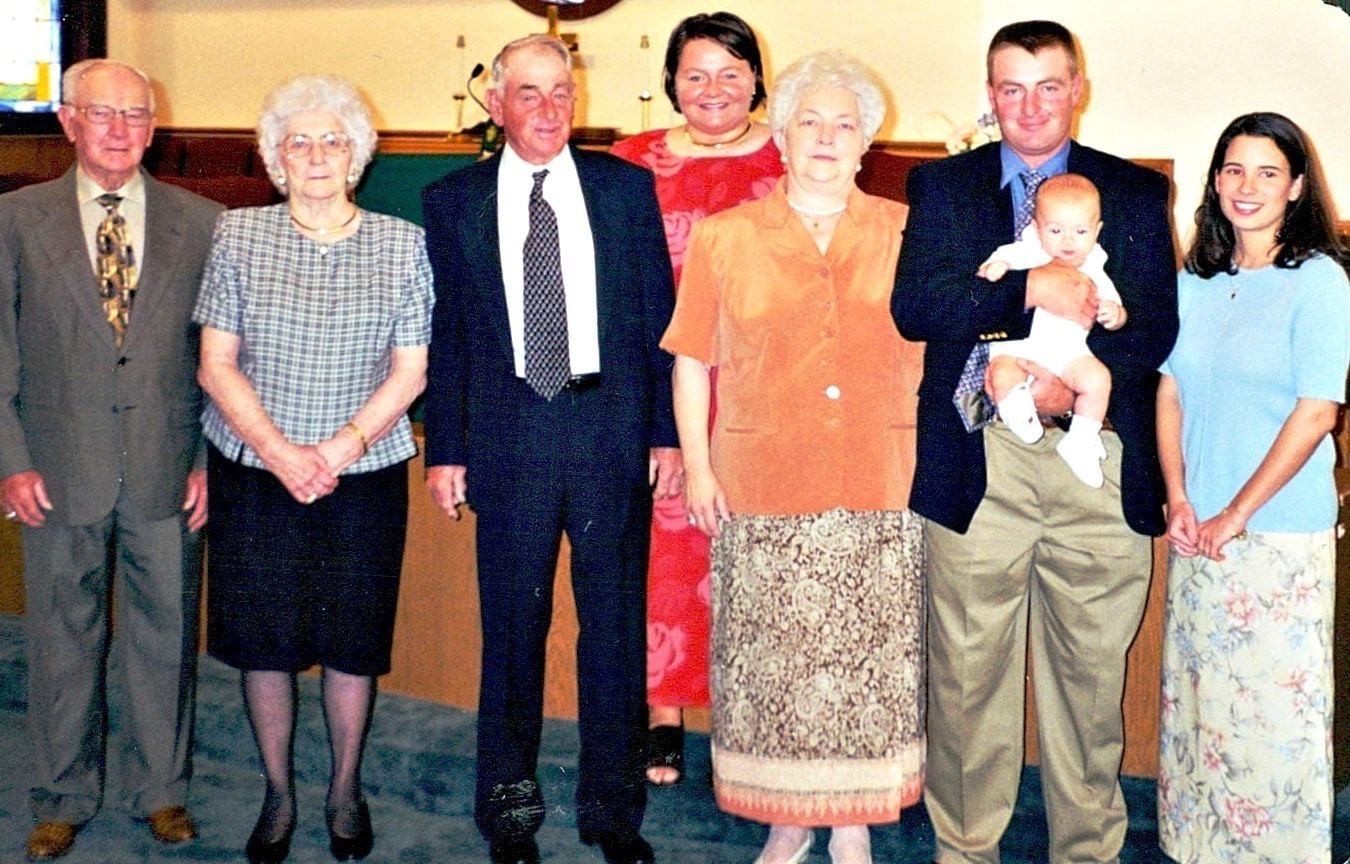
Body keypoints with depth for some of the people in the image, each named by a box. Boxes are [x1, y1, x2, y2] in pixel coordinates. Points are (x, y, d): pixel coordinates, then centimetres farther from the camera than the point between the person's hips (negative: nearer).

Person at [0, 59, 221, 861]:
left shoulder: (201, 223, 4)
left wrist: (214, 460, -2)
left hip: (170, 472, 0)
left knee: (165, 636, 10)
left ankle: (161, 788, 27)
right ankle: (64, 798, 27)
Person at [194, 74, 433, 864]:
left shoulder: (404, 244, 1)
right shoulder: (238, 236, 2)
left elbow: (411, 372, 0)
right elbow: (216, 364, 0)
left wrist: (342, 446, -13)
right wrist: (280, 452, -12)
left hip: (364, 474, 0)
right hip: (256, 473, 1)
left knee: (353, 641, 7)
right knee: (263, 640, 6)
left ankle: (346, 791, 27)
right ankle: (279, 795, 25)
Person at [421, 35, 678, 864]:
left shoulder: (626, 187, 5)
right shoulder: (453, 202, 5)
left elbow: (661, 315, 5)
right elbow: (444, 335, 6)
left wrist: (666, 431, 0)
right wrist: (445, 448, 1)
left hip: (614, 429, 0)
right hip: (508, 434, 0)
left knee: (617, 621, 7)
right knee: (513, 624, 7)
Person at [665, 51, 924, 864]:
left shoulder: (907, 233, 8)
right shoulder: (724, 238, 7)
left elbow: (936, 352, 10)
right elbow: (692, 361, 8)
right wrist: (697, 464, 2)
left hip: (881, 493, 0)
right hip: (764, 494, 0)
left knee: (871, 660, 5)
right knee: (773, 662, 4)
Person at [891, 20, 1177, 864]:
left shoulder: (1137, 192, 11)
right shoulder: (941, 186, 9)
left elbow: (1156, 326, 1)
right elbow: (914, 307, -5)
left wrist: (1072, 375, -16)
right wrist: (1031, 291, -16)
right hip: (978, 459, 0)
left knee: (1092, 668, 7)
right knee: (968, 669, 4)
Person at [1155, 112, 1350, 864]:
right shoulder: (1195, 282, 8)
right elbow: (1170, 393, 10)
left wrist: (1235, 515, -12)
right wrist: (1179, 500, -2)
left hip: (1281, 532, -5)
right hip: (1197, 531, 5)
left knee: (1274, 701, 0)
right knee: (1195, 692, 12)